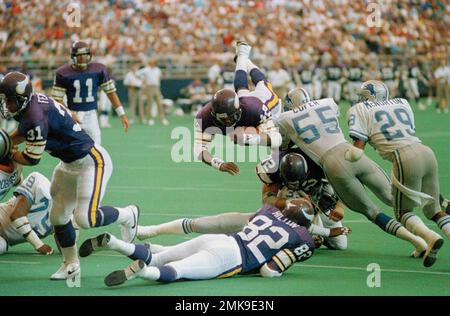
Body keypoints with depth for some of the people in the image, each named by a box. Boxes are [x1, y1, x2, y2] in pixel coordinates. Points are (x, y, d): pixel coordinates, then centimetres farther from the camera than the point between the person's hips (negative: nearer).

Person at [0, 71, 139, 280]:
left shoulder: (36, 118, -30)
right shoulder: (31, 103, -2)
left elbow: (31, 159, -19)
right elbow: (23, 133, 20)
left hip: (93, 161, -10)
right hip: (70, 164, 10)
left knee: (85, 219, -18)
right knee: (58, 217, 11)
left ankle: (128, 215, 10)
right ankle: (71, 264, 28)